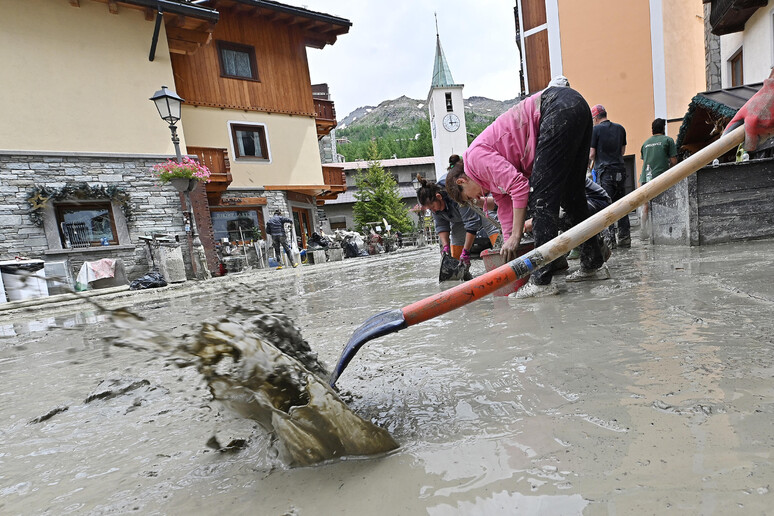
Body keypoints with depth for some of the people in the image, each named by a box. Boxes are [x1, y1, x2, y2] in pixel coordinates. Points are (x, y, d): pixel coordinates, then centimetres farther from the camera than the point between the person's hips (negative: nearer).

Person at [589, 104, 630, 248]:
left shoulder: (595, 129, -3)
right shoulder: (620, 128, 14)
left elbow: (591, 153, -5)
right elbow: (623, 151, 18)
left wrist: (589, 165, 14)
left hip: (605, 171, -5)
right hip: (620, 170, 5)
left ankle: (610, 238, -8)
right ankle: (625, 238, 11)